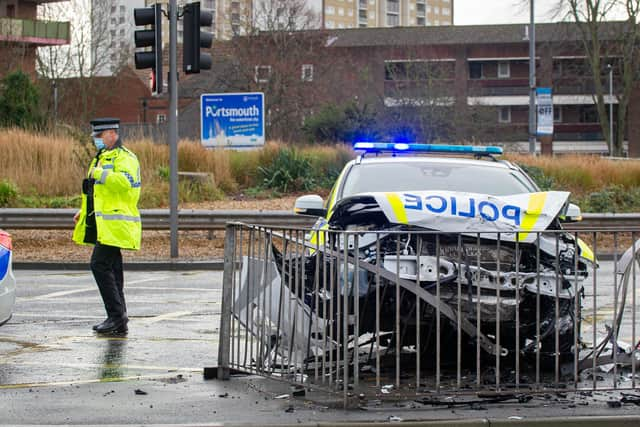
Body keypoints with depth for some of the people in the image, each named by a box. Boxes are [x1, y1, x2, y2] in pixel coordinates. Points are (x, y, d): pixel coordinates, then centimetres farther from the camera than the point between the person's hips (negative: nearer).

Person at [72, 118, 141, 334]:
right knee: (111, 270, 9)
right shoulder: (102, 158, 23)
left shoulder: (124, 158, -10)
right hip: (103, 226, 10)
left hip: (114, 225, -10)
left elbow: (124, 182, -29)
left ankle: (116, 315, -14)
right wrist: (85, 211, 20)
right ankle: (119, 322, 12)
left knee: (100, 264, -16)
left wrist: (100, 174, -23)